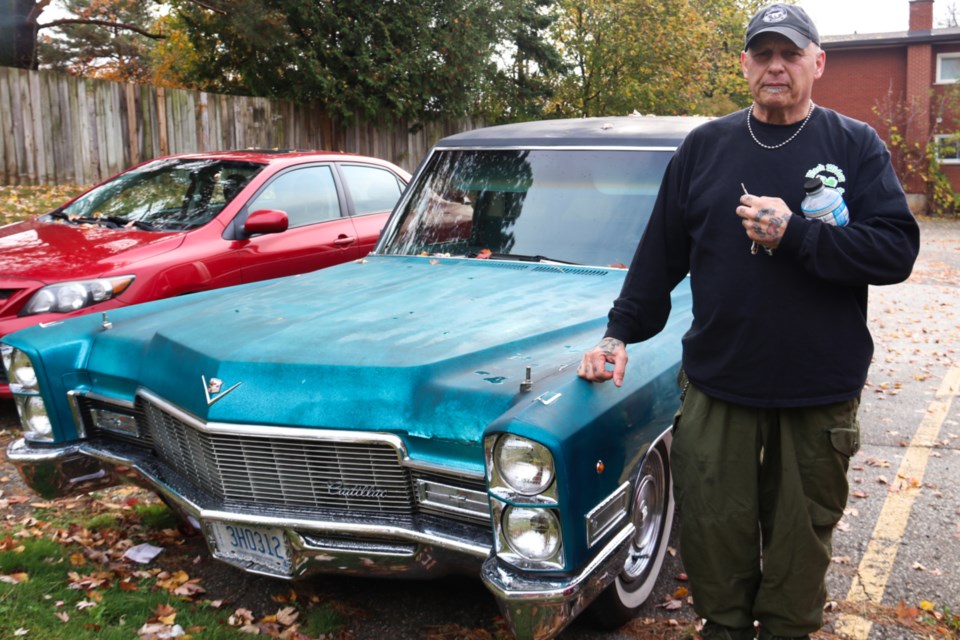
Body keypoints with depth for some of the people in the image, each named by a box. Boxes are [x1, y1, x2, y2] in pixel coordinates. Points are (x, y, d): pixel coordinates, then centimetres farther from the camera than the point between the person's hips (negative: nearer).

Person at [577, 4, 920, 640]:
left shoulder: (856, 146, 1)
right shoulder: (705, 147, 7)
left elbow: (898, 251, -9)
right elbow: (660, 254, 9)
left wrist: (794, 233, -20)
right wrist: (620, 334, 4)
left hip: (819, 395, -1)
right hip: (716, 385, 1)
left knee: (802, 541, 13)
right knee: (716, 539, 8)